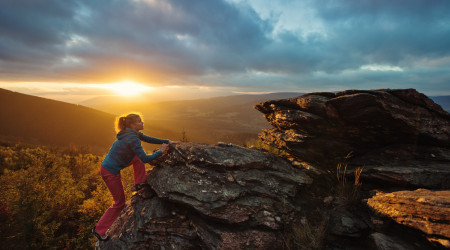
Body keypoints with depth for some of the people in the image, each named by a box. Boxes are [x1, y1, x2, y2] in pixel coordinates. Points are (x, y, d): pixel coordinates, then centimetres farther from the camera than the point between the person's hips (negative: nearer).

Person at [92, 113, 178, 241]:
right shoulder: (132, 138, -25)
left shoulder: (133, 133, 2)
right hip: (110, 172, -9)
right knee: (119, 203, 8)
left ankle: (139, 183, 22)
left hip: (107, 165, 9)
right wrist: (161, 151, -12)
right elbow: (145, 159, -25)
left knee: (137, 157, 17)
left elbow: (148, 139, 12)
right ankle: (99, 229, 22)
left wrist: (167, 142, 10)